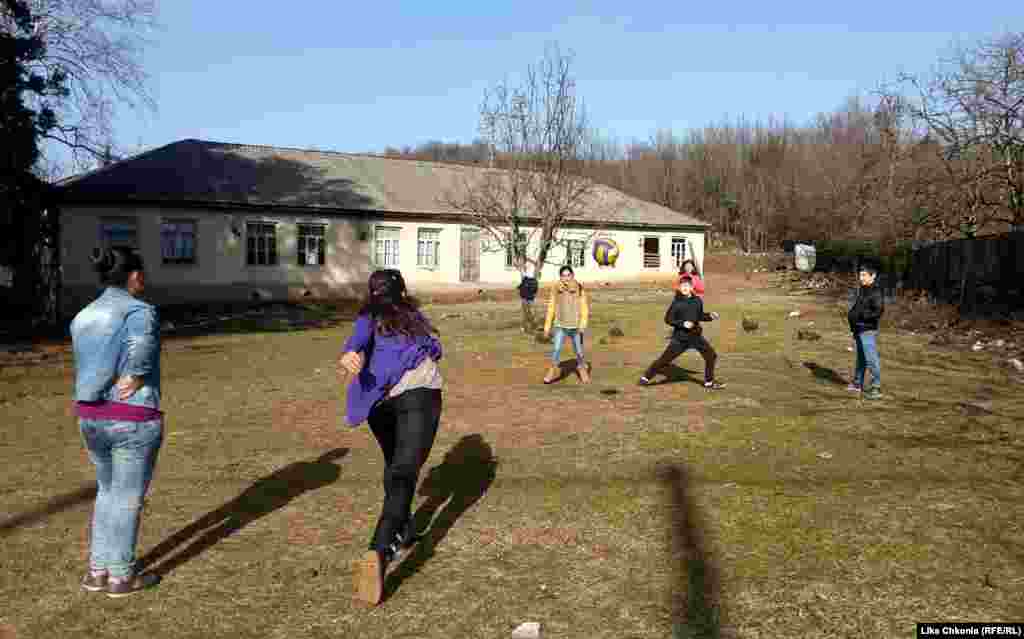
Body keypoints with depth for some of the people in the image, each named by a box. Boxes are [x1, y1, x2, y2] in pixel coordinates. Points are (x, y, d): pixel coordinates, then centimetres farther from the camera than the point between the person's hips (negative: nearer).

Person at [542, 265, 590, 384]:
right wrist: (547, 326, 4)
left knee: (579, 351, 10)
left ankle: (582, 368, 33)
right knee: (556, 348, -14)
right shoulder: (556, 289, -4)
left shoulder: (579, 289, -5)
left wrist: (582, 325, -16)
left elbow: (584, 308, -5)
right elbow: (551, 308, 3)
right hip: (560, 325, 0)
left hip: (575, 326, 0)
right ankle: (552, 372, -5)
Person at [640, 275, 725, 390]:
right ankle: (645, 377, 8)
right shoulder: (676, 303, -11)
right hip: (680, 338, -5)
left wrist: (710, 316, 1)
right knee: (665, 359, -5)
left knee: (711, 356, 6)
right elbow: (668, 319, -10)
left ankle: (709, 382, 24)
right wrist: (682, 323, -21)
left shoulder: (697, 301, 2)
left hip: (696, 336, 5)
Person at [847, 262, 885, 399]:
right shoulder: (861, 290, 12)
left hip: (868, 331, -10)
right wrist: (851, 315, 6)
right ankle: (858, 383, 33)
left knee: (871, 359, -9)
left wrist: (860, 315, -19)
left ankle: (876, 389, -5)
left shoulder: (875, 292, -15)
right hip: (858, 329, 10)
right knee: (860, 358, 20)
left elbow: (879, 311, -21)